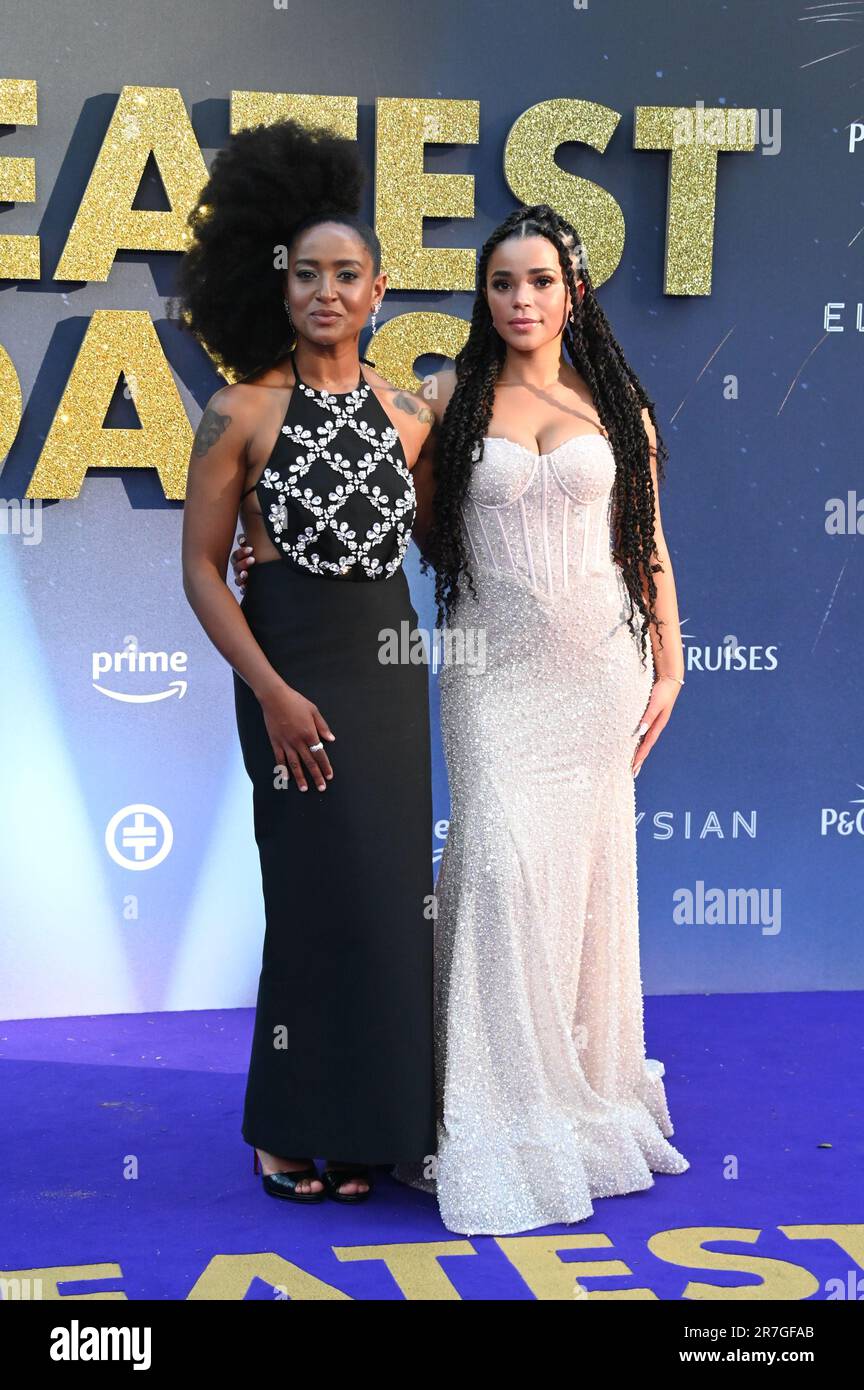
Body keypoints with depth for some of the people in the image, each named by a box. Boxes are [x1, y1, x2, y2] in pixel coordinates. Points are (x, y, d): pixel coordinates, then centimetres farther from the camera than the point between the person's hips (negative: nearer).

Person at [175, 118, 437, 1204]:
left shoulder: (406, 414, 8)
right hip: (295, 673, -4)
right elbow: (201, 566, -8)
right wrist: (272, 691, -14)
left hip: (391, 668, 5)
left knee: (393, 890, 8)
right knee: (326, 893, -2)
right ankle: (300, 1133, 16)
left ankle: (373, 1120, 23)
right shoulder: (241, 413, -5)